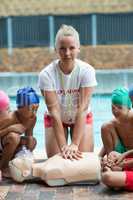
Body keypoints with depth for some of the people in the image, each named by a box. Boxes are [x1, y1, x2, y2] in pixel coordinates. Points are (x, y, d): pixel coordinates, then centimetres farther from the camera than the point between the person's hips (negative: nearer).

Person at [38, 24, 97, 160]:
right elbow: (54, 111, -29)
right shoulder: (46, 74, -27)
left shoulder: (87, 71, -26)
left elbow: (82, 108, -30)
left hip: (82, 118, 1)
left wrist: (74, 144, -35)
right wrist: (63, 146, -34)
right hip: (55, 119, 0)